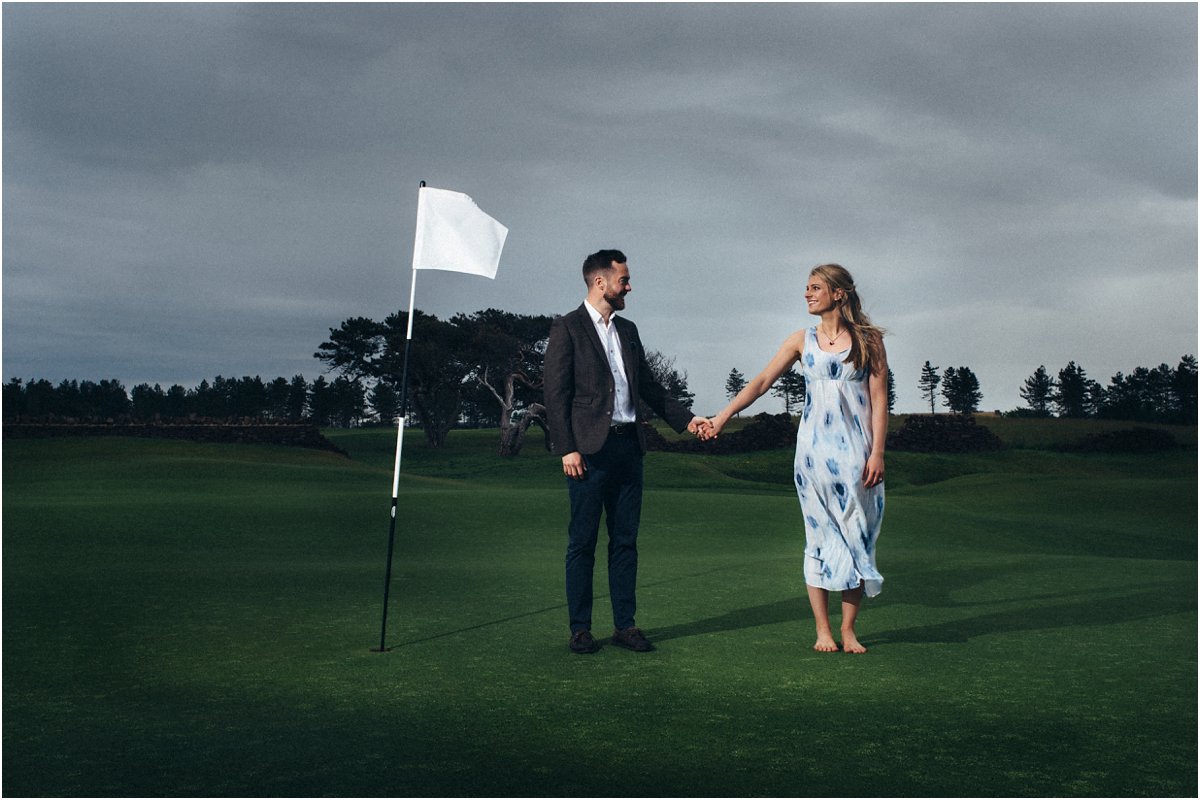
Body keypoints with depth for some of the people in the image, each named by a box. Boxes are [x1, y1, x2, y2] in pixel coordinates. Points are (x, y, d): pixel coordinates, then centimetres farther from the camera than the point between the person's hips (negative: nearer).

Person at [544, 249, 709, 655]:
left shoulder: (628, 330, 17)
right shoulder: (567, 328, -2)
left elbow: (648, 386, 21)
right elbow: (556, 395, -7)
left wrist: (686, 418, 10)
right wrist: (567, 449, -14)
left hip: (628, 447, 6)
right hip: (590, 450, -6)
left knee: (625, 541, 9)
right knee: (582, 542, 1)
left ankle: (625, 624, 16)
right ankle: (580, 628, 9)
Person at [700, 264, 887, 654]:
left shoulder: (868, 340, 3)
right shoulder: (803, 341, 7)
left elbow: (879, 399, 0)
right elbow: (760, 382, 1)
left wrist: (877, 452, -8)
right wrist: (722, 416, -9)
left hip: (856, 451, -1)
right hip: (814, 450, 1)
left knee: (855, 535, 1)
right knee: (819, 537, 2)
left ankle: (848, 630, 9)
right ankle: (822, 629, 8)